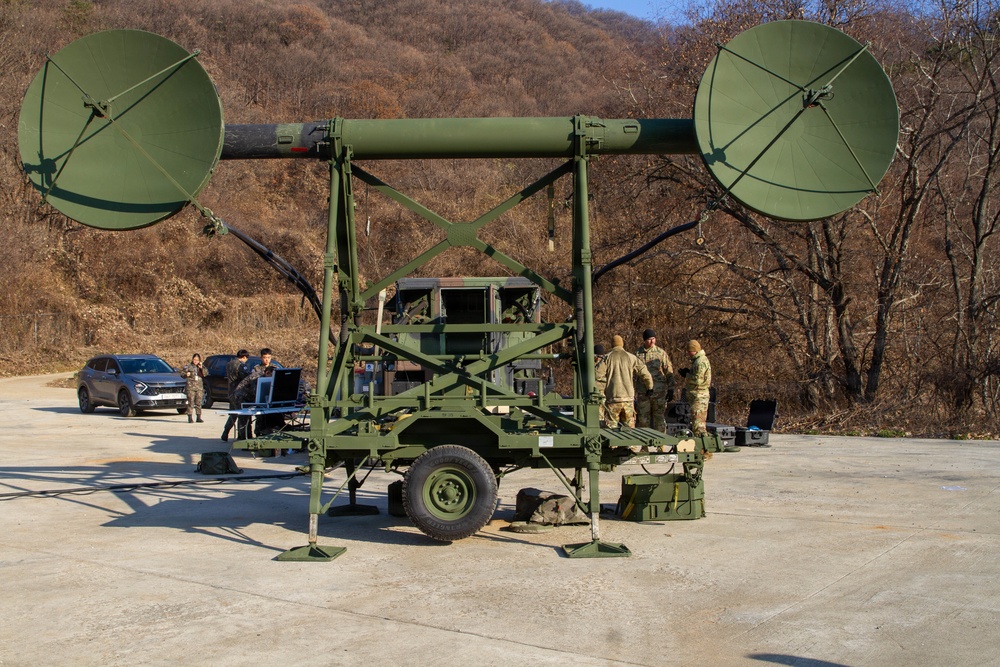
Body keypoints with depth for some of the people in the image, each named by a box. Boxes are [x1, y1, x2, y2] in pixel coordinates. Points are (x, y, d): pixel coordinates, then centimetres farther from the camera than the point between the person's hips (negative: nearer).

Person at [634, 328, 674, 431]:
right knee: (643, 418, 5)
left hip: (659, 391, -2)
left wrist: (670, 389, -2)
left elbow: (669, 371, 3)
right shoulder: (637, 354, 7)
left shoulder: (661, 353, 3)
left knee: (659, 417, 1)